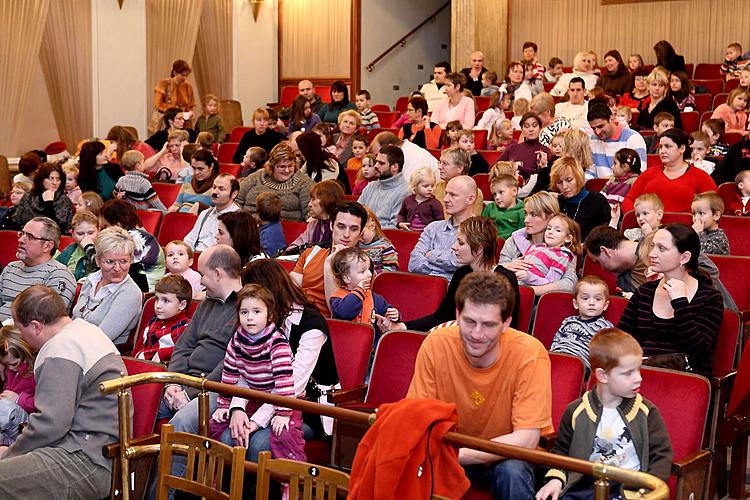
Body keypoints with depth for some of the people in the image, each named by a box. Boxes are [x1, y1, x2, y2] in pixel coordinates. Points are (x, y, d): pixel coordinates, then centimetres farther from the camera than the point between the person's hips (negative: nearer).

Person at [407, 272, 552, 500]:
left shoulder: (529, 354, -23)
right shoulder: (435, 345, -16)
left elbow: (526, 439, -24)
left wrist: (456, 454, -34)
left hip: (507, 455, -1)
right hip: (451, 450, 2)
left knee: (512, 472, -33)